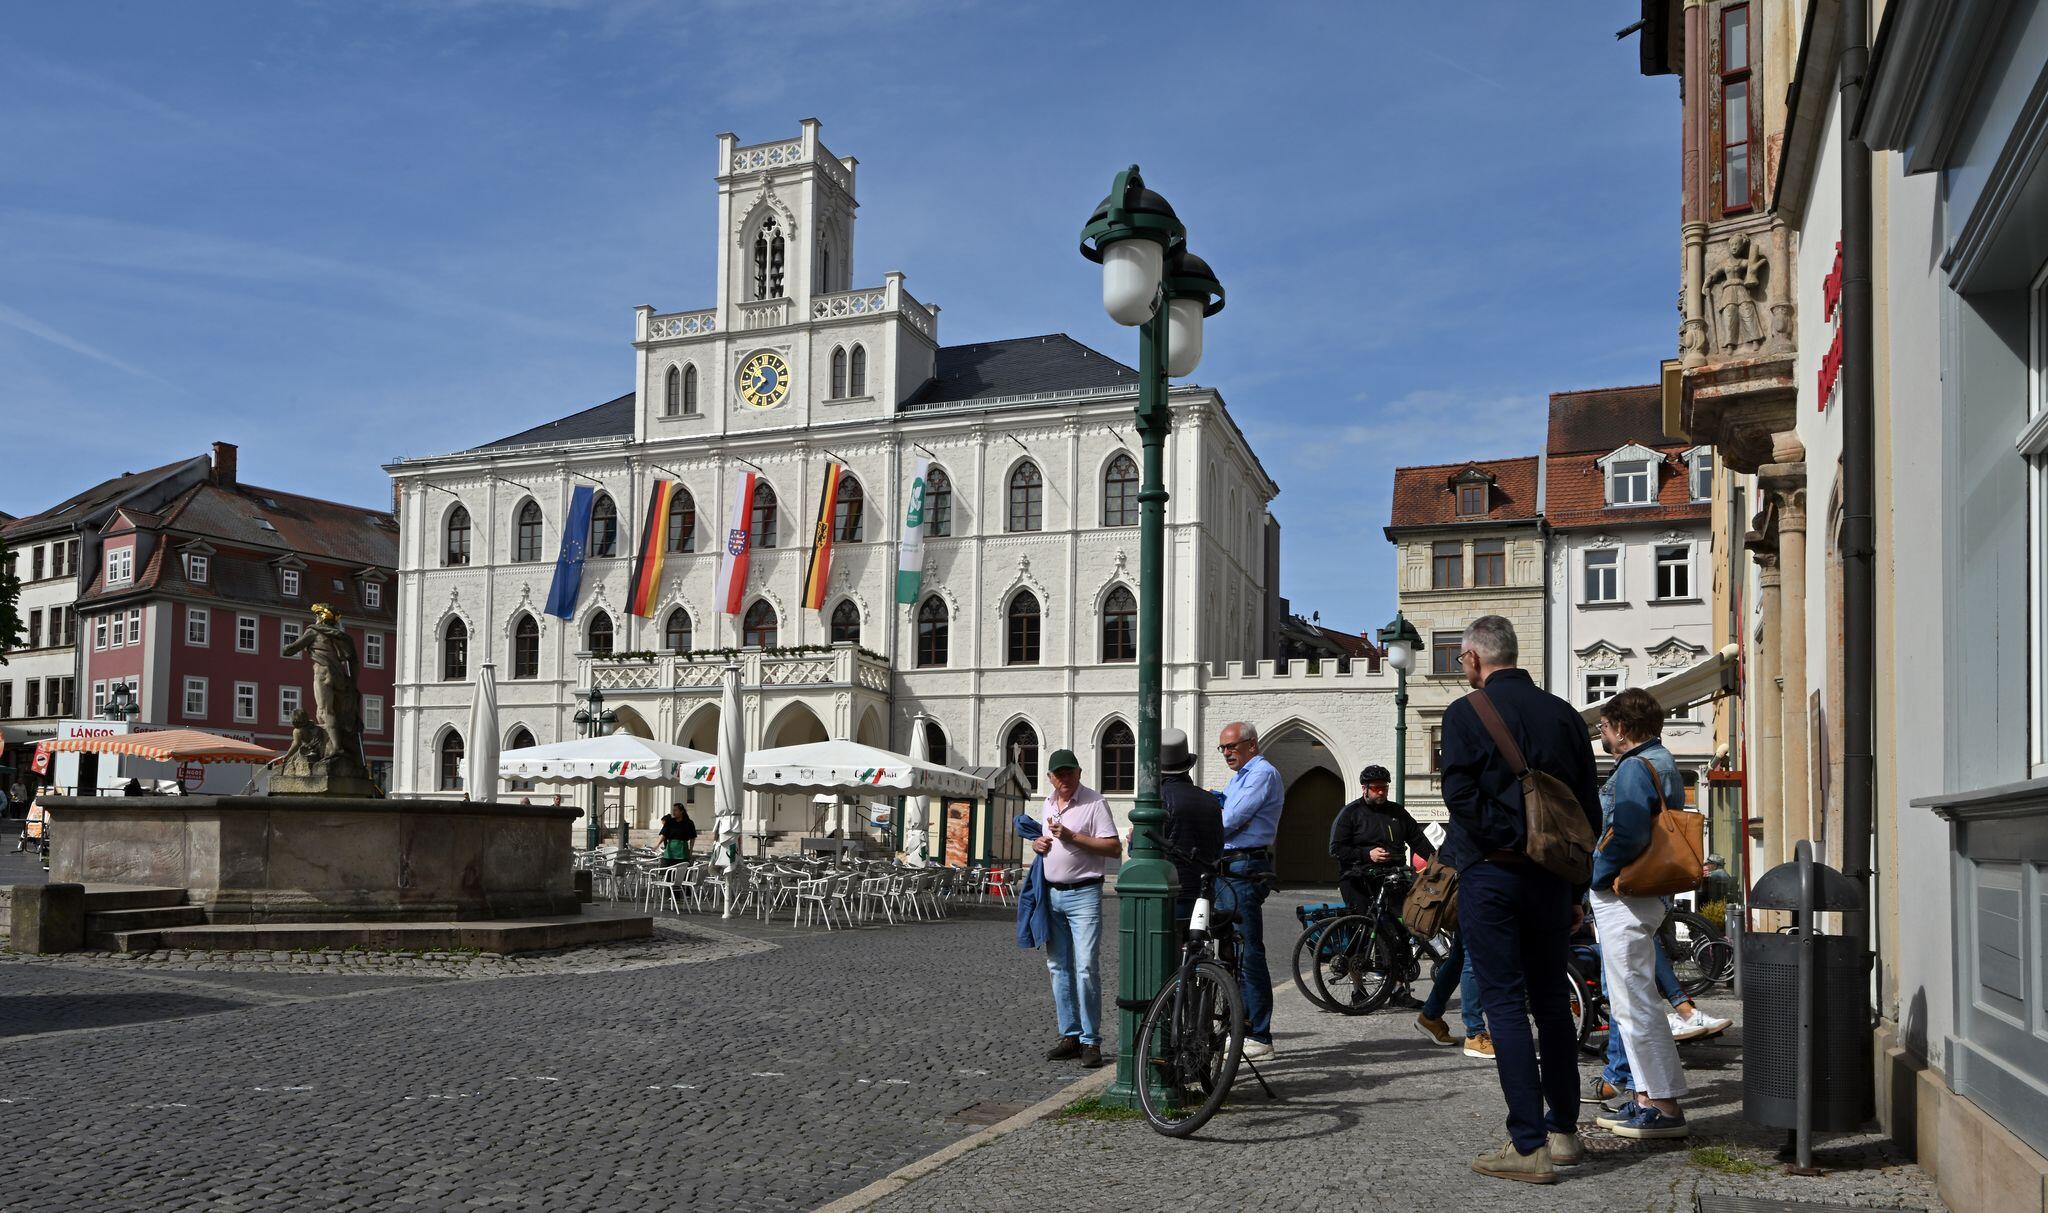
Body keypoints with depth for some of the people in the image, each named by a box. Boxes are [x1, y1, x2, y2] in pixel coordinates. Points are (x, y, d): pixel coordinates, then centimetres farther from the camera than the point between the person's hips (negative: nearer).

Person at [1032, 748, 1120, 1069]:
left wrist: (1072, 837, -20)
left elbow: (1114, 848, -14)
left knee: (1086, 968, -11)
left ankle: (1090, 1041, -5)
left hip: (1083, 894, -7)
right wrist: (1038, 844, 6)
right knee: (1058, 968, 10)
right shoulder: (1048, 802, 14)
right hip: (1052, 894, 7)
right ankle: (1070, 1036, 18)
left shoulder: (1093, 802, -8)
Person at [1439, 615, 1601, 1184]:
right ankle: (1563, 1132, 24)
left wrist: (1508, 841, -7)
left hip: (1490, 875, -6)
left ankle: (1529, 1146, -2)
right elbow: (1589, 807, 11)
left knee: (1505, 1004, -2)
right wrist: (1575, 888, 15)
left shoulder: (1466, 714, -7)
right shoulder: (1564, 714, 9)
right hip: (1552, 879, 6)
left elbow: (1460, 794, -18)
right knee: (1552, 1002, 15)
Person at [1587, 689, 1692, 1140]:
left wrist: (1594, 875, -14)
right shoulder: (1663, 763, 17)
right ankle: (1647, 1099, 22)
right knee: (1630, 1002, 16)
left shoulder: (1635, 768, -16)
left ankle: (1666, 1108, -3)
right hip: (1644, 896, 11)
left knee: (1636, 1004, -7)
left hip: (1623, 899, -11)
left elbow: (1625, 835, -27)